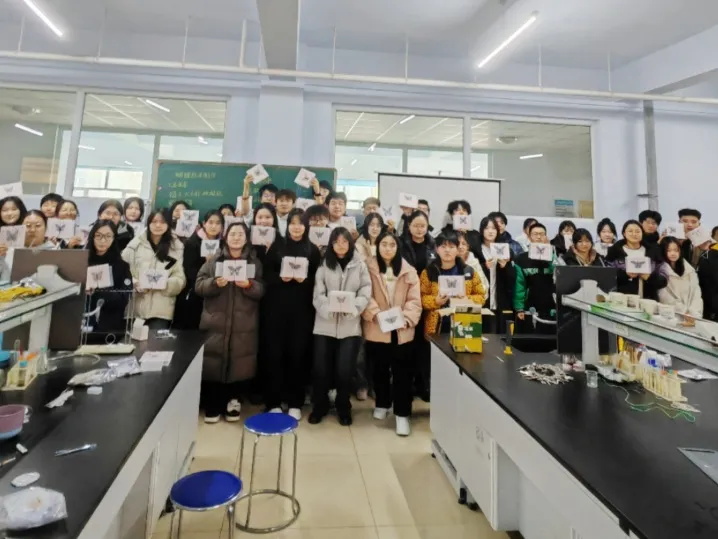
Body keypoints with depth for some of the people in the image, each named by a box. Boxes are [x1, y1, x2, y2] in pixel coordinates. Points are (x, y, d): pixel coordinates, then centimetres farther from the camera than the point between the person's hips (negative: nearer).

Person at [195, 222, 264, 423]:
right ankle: (213, 405, 17)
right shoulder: (213, 260, 9)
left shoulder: (255, 262, 9)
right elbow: (199, 286, 1)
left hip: (243, 324, 0)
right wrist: (215, 283, -17)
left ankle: (234, 401, 22)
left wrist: (249, 285, -19)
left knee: (239, 362, 2)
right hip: (215, 322, 0)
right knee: (213, 362, 2)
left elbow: (261, 290, 1)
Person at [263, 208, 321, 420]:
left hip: (302, 310, 0)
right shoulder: (276, 247, 8)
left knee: (298, 354, 2)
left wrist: (305, 279, -14)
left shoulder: (313, 250, 7)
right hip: (277, 308, 1)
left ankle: (295, 403, 16)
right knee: (275, 353, 1)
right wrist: (280, 278, -15)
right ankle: (273, 402, 15)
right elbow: (266, 275, 4)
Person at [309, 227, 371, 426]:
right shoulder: (324, 265, 9)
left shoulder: (360, 265, 8)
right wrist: (329, 309, -19)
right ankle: (319, 405, 26)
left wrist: (352, 308, -19)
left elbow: (365, 293, -1)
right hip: (325, 324, 1)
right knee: (321, 369, 3)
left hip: (350, 325, -1)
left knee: (344, 370, -1)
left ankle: (343, 407, 23)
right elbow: (318, 294, -1)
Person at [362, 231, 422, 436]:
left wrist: (406, 318, -15)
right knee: (380, 369, 16)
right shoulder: (369, 269, 1)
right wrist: (375, 313, -20)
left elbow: (414, 300, 0)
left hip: (402, 330, 0)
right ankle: (382, 404, 36)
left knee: (402, 372, 2)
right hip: (376, 329, 0)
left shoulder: (408, 271, 4)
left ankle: (402, 414, 12)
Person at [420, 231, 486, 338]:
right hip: (437, 328, -1)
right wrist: (435, 301, -17)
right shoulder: (428, 272, 2)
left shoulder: (469, 272, 5)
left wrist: (467, 300, -10)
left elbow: (481, 296, 8)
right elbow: (421, 298, 1)